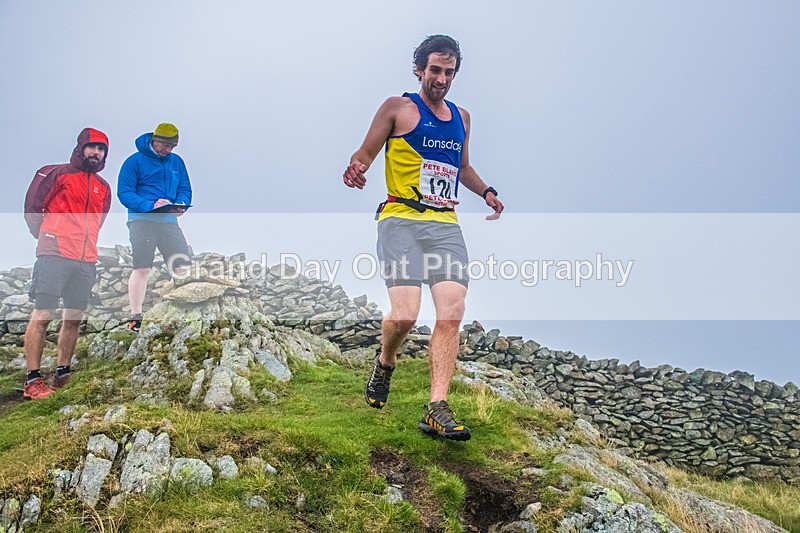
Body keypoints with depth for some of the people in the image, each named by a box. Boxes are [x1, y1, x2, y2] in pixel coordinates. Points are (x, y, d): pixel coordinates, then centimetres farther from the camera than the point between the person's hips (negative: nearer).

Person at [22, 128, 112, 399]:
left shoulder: (103, 188, 18)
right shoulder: (56, 173, 2)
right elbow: (32, 208, 3)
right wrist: (48, 238, 5)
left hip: (86, 262, 6)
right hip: (55, 256, -6)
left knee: (74, 319, 7)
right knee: (42, 315, -7)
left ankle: (62, 376, 17)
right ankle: (32, 380, -5)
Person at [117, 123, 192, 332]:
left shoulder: (177, 162, 14)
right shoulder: (135, 161, -1)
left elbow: (185, 189, 15)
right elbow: (124, 192, -6)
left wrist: (181, 204, -8)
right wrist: (150, 205, -20)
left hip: (169, 221, 4)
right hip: (142, 220, -4)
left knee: (183, 267, -2)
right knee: (142, 269, -8)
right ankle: (135, 317, 4)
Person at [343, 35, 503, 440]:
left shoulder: (461, 117, 22)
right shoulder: (398, 108, 5)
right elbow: (365, 153, 3)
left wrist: (485, 191, 16)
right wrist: (356, 169, -20)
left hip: (446, 225, 5)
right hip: (401, 220, -5)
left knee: (452, 315, -10)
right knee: (404, 316, -17)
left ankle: (437, 409, -7)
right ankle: (384, 364, 17)